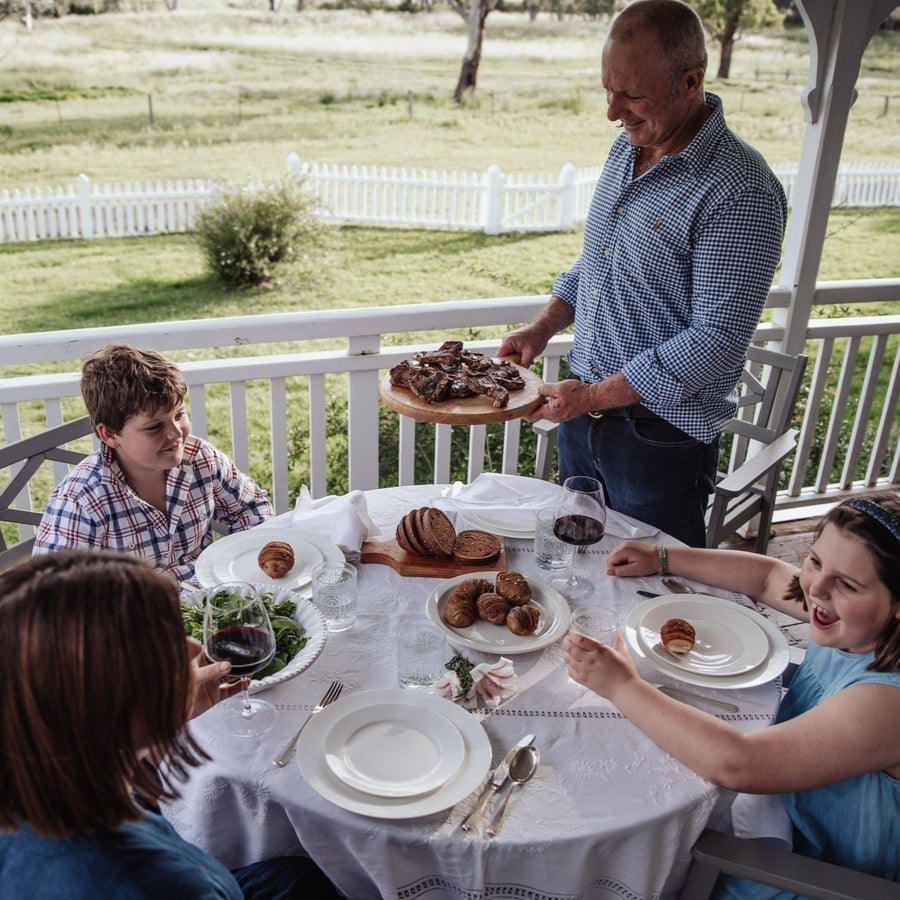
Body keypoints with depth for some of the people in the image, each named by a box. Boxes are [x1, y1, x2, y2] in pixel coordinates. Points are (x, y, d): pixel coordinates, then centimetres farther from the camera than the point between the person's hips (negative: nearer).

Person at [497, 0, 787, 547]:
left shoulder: (741, 192, -21)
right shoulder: (628, 148, 5)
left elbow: (716, 341, -23)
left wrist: (597, 395, -22)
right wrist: (546, 327, 4)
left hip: (662, 435, -7)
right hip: (584, 408, 7)